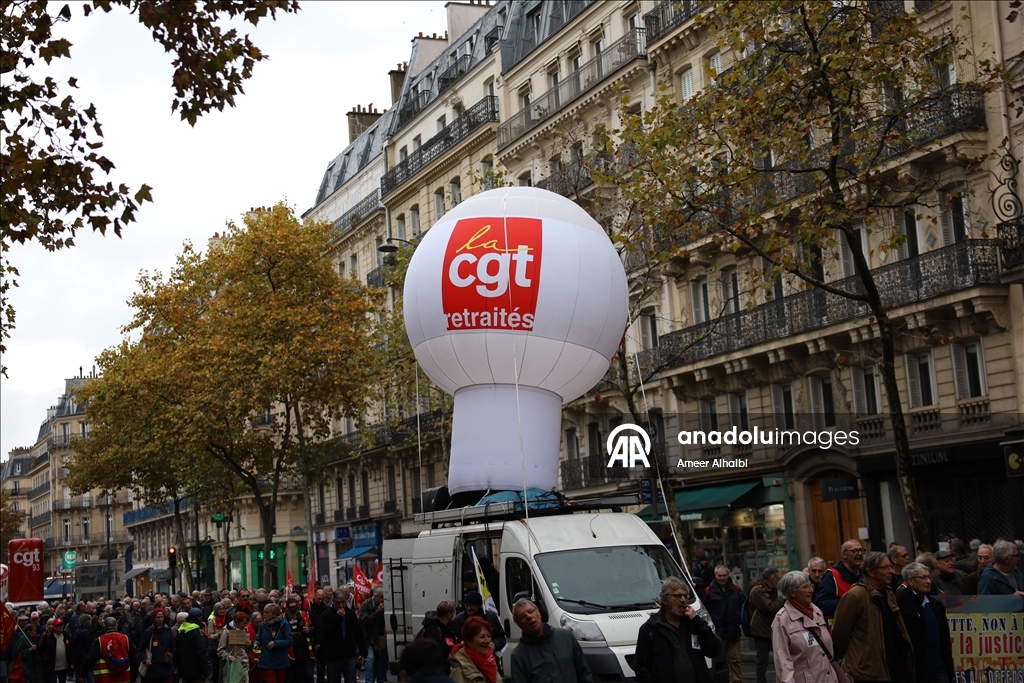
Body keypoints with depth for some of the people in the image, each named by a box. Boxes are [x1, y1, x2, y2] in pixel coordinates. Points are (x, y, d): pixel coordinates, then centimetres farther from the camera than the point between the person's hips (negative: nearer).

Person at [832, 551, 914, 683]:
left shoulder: (889, 593, 11)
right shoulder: (855, 596, -17)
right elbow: (840, 632, -12)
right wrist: (848, 657, -1)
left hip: (893, 668, 9)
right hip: (867, 671, -8)